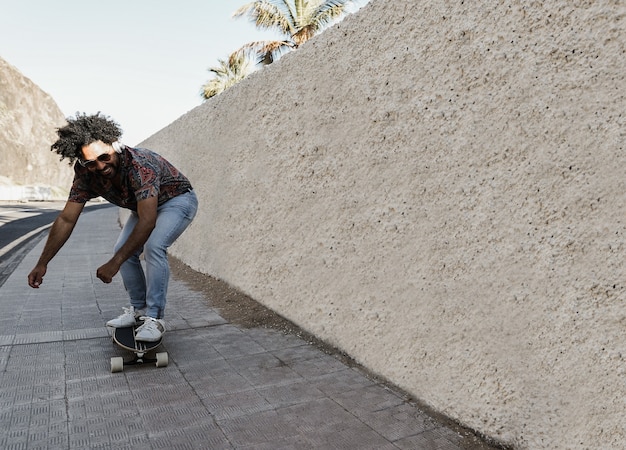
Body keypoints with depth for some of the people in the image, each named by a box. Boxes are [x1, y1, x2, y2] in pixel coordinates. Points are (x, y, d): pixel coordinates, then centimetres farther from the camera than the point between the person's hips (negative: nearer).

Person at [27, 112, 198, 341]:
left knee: (153, 247, -28)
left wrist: (114, 263, -40)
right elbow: (66, 219, -11)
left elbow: (147, 222, -43)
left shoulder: (140, 164, -39)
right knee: (124, 250, -2)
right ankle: (139, 309, 16)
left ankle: (154, 318, -18)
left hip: (178, 200, -7)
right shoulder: (86, 175, -18)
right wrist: (42, 263, -12)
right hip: (145, 205, 7)